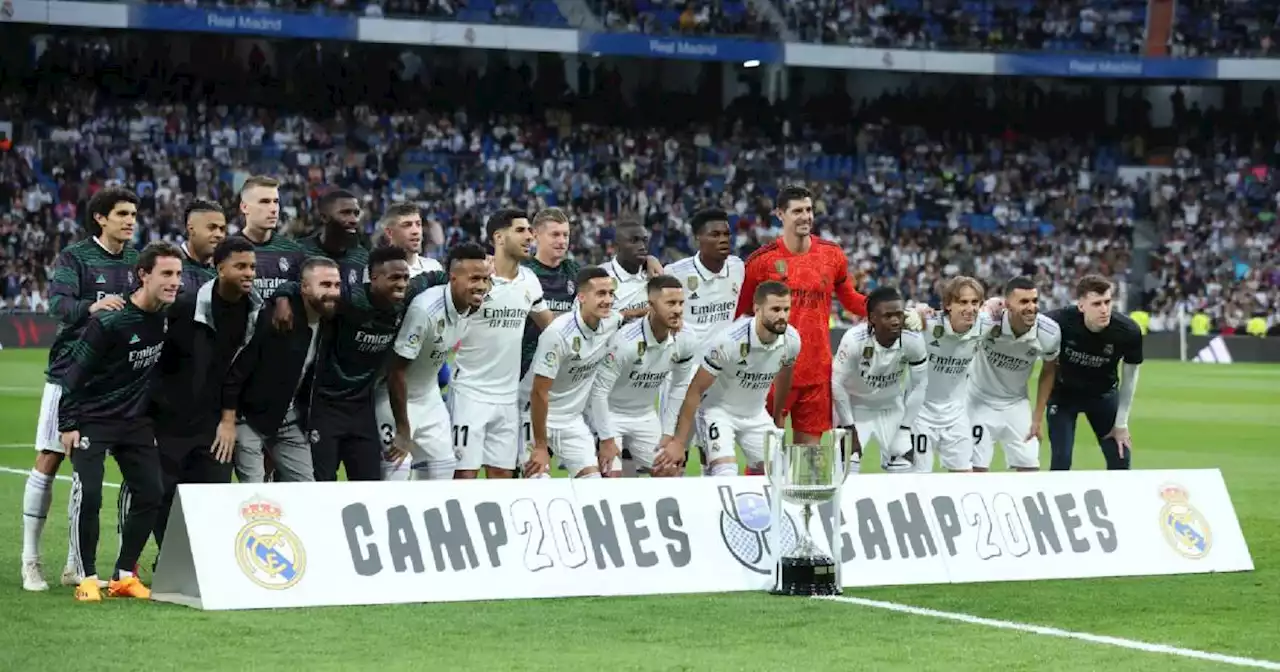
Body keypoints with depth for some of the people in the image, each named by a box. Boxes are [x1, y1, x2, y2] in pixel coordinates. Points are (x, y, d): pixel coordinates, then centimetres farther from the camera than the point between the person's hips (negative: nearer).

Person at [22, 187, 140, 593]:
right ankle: (30, 560, 6)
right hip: (69, 372, -4)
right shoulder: (75, 257, -6)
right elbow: (57, 304, -20)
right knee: (48, 462, -1)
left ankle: (75, 564, 14)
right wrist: (92, 306, -38)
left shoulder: (136, 260, 9)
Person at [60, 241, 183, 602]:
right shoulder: (110, 322, -21)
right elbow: (76, 371, -15)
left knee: (151, 493, -1)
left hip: (136, 421, 6)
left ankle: (124, 575, 11)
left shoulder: (167, 316, -2)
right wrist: (68, 424, -14)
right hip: (93, 420, -6)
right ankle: (87, 578, -5)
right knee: (88, 495, -16)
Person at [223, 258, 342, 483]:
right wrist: (228, 422, -20)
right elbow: (238, 368, -20)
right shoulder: (272, 319, -21)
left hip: (292, 425, 7)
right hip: (251, 419, -7)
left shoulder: (328, 324, 0)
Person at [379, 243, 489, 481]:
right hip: (395, 396, -8)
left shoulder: (472, 306, -8)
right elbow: (397, 370, -26)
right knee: (395, 474, -13)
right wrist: (403, 430, -21)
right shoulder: (426, 309, -31)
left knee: (444, 468, 8)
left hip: (428, 396, 8)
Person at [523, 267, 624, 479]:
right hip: (537, 414, -6)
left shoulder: (611, 324, -7)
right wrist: (540, 446, -17)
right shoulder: (559, 333, -26)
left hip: (574, 419, 6)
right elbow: (539, 393, -21)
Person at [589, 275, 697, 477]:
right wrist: (607, 440, -20)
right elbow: (599, 389, -23)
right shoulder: (627, 341, -30)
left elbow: (680, 386, 3)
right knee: (612, 478, -16)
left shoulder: (686, 342, -13)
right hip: (611, 413, -6)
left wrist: (667, 433, 2)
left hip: (645, 415, 6)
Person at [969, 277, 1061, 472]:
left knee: (1030, 469, 0)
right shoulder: (987, 323, -30)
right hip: (981, 400, -3)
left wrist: (1037, 418, 3)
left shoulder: (1049, 333, -18)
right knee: (977, 469, -5)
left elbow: (1048, 371, 0)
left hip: (1017, 404, 3)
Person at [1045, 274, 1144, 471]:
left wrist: (1121, 423, -3)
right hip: (1063, 392, -2)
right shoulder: (1059, 321, -34)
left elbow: (1130, 375, -8)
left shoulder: (1128, 331, -26)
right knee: (1061, 462, -11)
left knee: (1120, 460, 0)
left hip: (1104, 393, 2)